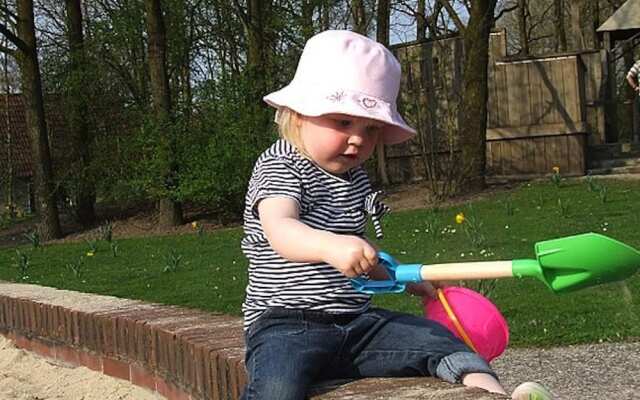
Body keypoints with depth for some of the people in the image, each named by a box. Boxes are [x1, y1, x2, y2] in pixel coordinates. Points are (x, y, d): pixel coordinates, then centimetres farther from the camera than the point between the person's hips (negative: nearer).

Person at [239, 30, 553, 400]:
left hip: (356, 321, 8)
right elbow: (279, 228, -30)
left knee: (436, 337, -10)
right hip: (286, 324, -7)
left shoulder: (355, 178, 18)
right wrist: (328, 245, -49)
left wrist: (408, 278, 27)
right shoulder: (279, 167, -8)